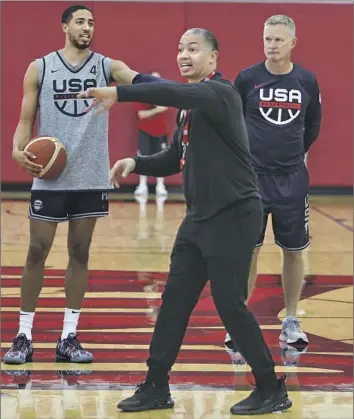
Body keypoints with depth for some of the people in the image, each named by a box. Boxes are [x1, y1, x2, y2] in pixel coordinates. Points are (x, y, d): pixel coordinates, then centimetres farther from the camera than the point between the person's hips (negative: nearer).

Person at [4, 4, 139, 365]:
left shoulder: (107, 67, 3)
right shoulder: (39, 68, 3)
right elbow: (26, 119, 4)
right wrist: (18, 150, -17)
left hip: (90, 177, 1)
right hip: (49, 177, -1)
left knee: (80, 254, 6)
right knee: (37, 252, 0)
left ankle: (69, 338, 12)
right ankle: (24, 337, 9)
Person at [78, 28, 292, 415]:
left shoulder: (220, 93, -14)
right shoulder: (189, 106, 13)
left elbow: (172, 92, -33)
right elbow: (174, 160, 19)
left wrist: (118, 93, -39)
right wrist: (136, 163, 2)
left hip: (233, 215, -9)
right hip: (200, 217, 9)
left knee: (230, 304, -6)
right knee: (174, 300, 8)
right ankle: (156, 387, 16)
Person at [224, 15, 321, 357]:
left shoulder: (307, 81, 0)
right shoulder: (248, 78, -5)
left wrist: (294, 153, 13)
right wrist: (247, 152, 7)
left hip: (292, 179, 2)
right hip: (252, 176, -2)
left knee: (293, 250, 7)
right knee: (248, 249, -1)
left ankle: (291, 322, 19)